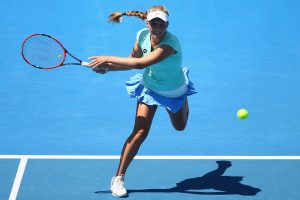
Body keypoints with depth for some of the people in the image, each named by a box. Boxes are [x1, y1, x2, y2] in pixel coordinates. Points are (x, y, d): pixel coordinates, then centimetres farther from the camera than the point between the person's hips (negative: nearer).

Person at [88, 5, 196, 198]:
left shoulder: (171, 43, -39)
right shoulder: (142, 35, -21)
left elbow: (140, 64, -48)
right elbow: (132, 60, -5)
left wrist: (108, 59, -44)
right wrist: (108, 68, -22)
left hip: (174, 92, -1)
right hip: (149, 87, 2)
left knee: (180, 127, 27)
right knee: (140, 132, -15)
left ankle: (184, 101, 62)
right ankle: (118, 178, -5)